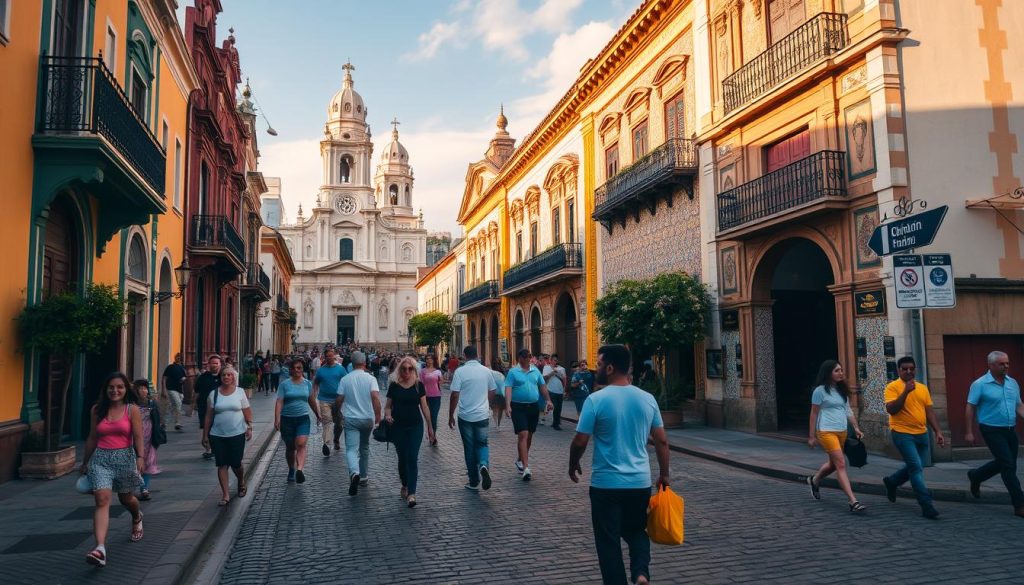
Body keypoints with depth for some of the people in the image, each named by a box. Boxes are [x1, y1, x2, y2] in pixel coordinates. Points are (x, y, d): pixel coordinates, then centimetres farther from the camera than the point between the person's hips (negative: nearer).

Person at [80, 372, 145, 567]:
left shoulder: (132, 409, -4)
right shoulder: (97, 410, 4)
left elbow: (138, 437, -10)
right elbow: (92, 438, 13)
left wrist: (140, 458, -23)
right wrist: (85, 462, 18)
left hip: (125, 457, -1)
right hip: (101, 458, 1)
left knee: (126, 498, 18)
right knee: (102, 499, -16)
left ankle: (137, 518, 53)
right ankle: (100, 548, -25)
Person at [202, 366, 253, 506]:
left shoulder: (240, 392, 2)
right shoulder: (214, 394, 2)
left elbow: (247, 411, 4)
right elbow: (209, 416, 4)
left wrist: (249, 427, -5)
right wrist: (205, 435, 4)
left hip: (237, 434, -1)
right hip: (217, 435, 1)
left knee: (236, 463, 2)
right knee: (222, 465, 1)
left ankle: (241, 483, 32)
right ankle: (225, 495, 7)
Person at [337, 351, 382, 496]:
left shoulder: (345, 379, -2)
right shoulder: (370, 378, -5)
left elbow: (339, 400, 0)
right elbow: (375, 397, -18)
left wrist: (338, 413, 19)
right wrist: (378, 415, -13)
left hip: (350, 419, -1)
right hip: (367, 418, 1)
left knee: (351, 449, -7)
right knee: (364, 448, 19)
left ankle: (354, 472, -34)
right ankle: (363, 477, 28)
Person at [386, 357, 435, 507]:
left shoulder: (418, 385, 1)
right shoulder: (394, 386, 1)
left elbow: (424, 407, 6)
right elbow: (388, 406, 7)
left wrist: (430, 426, 8)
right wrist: (387, 414, -16)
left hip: (415, 426, -1)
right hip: (398, 427, 1)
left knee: (413, 458, -9)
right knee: (402, 458, 12)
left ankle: (411, 493, -12)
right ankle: (405, 485, 33)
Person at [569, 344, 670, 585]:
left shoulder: (596, 400, -13)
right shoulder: (648, 399, 0)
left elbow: (580, 442, -11)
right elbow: (662, 441, 5)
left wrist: (573, 466, 8)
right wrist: (664, 474, 17)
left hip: (606, 483, -4)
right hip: (640, 482, 4)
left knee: (609, 541, 10)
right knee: (636, 531, 22)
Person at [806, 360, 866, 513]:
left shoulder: (842, 390, 13)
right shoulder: (821, 390, -7)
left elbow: (848, 410, 17)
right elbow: (814, 414, -4)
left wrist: (856, 427, 6)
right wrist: (812, 436, -3)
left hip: (842, 431, 7)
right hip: (827, 431, -7)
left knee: (833, 463, 17)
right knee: (841, 464, -13)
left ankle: (814, 480, 44)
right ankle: (853, 502, -15)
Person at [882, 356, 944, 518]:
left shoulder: (923, 388, 11)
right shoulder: (893, 387, -8)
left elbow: (930, 412, 13)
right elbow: (891, 409, -18)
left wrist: (938, 431, 5)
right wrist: (906, 391, -23)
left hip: (921, 434, 7)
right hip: (902, 434, -7)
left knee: (916, 467, 15)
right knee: (916, 468, -10)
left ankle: (891, 481, 39)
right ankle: (926, 505, -5)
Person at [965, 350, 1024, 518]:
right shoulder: (980, 384, -10)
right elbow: (970, 408, -7)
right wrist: (969, 432, -9)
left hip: (1010, 430, 6)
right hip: (992, 430, -6)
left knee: (1003, 463, 14)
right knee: (1009, 465, -8)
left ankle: (975, 476, 38)